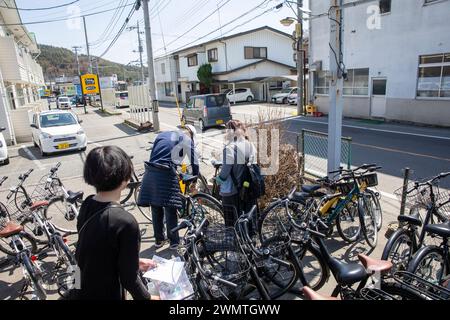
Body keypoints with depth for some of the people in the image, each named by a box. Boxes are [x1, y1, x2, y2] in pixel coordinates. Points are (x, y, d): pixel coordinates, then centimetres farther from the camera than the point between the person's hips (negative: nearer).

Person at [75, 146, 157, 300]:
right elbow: (129, 278, -23)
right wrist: (148, 297, -5)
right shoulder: (126, 223, -32)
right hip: (106, 294, -6)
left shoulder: (87, 205, -9)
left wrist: (135, 262, 11)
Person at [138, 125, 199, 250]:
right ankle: (174, 241, 18)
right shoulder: (186, 139, 7)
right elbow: (194, 162, 5)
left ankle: (158, 240, 29)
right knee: (170, 210, 6)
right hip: (166, 174, -5)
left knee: (156, 209, 16)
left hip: (150, 172, 6)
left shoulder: (162, 134, 23)